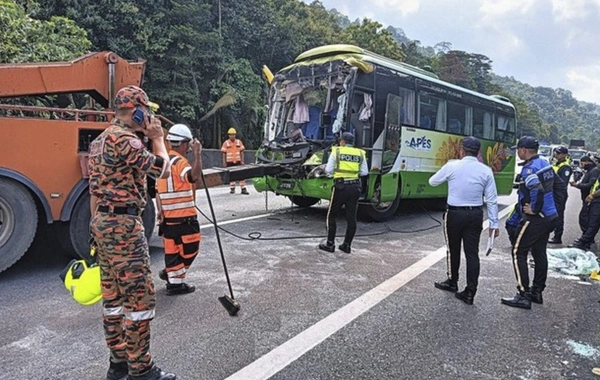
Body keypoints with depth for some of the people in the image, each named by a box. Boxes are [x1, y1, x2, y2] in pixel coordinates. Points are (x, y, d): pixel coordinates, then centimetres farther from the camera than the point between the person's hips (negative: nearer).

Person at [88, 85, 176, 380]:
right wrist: (157, 138, 0)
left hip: (103, 222, 11)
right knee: (139, 296, -4)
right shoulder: (125, 139, -15)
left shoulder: (100, 140, 17)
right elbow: (163, 169, -13)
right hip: (124, 224, -11)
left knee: (113, 294, 14)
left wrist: (97, 225, 24)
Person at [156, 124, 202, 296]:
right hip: (183, 216, -8)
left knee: (173, 247, 16)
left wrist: (160, 210, 15)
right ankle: (175, 282, 9)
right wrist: (197, 154, -34)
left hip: (168, 215, 8)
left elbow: (158, 189, 15)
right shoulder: (179, 162, -14)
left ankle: (171, 274, 26)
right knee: (189, 248, 4)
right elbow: (194, 176, -36)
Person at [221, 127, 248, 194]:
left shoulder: (239, 142, 5)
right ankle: (232, 189, 18)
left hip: (238, 161, 1)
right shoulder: (226, 143, 0)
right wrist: (224, 162, -4)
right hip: (229, 162, -1)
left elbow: (241, 152, 6)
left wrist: (242, 161, 0)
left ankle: (243, 189, 1)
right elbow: (224, 153, 1)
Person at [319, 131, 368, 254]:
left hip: (341, 186, -3)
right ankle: (347, 245, 14)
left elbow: (328, 170, -2)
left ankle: (330, 244, 8)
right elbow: (364, 172, 5)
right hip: (355, 186, 3)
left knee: (331, 215, 8)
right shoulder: (360, 154, 8)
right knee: (351, 217, 10)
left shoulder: (336, 151, 0)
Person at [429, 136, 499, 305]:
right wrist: (494, 223, 6)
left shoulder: (452, 166, -9)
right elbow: (492, 200, -1)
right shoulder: (486, 170, -2)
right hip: (475, 215, 2)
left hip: (455, 213, -2)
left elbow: (432, 182, 6)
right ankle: (470, 292, 7)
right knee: (472, 252, 6)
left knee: (453, 249, 15)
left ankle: (452, 282, 33)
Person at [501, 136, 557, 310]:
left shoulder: (529, 168, -19)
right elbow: (554, 185, 18)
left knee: (518, 252, -3)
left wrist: (534, 209, -18)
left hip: (535, 218, -10)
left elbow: (538, 190, -33)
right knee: (539, 253, 17)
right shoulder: (544, 163, 9)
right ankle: (537, 292, 27)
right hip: (549, 216, 10)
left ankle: (524, 296, -1)